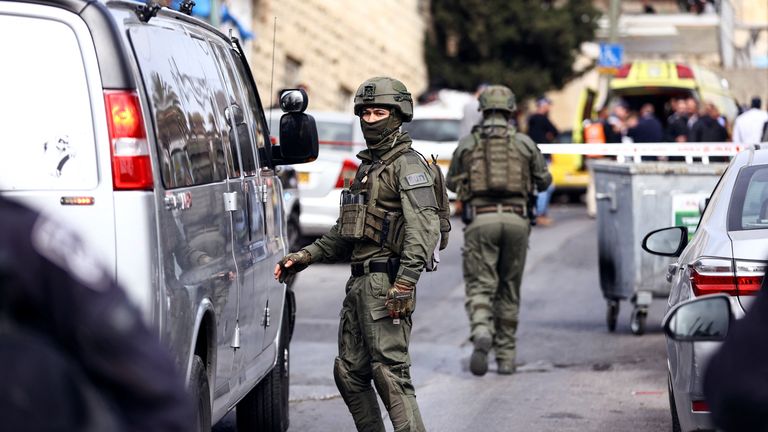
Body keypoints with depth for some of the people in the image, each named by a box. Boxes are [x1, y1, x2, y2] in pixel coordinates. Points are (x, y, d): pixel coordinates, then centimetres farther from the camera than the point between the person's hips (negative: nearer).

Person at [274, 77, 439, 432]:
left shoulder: (408, 165, -8)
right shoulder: (367, 166, 21)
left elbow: (424, 227, -20)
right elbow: (346, 230, 29)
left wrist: (404, 283, -29)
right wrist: (305, 257, 19)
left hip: (386, 283, -10)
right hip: (359, 282, 10)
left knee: (390, 372, -15)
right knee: (349, 372, 12)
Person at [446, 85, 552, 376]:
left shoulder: (467, 144, 6)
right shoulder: (524, 143, 7)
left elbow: (451, 182, 18)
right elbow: (544, 181, 17)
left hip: (480, 220, -1)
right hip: (515, 219, 1)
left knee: (480, 286, -1)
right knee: (509, 289, 12)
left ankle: (481, 334, -31)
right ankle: (505, 357, 15)